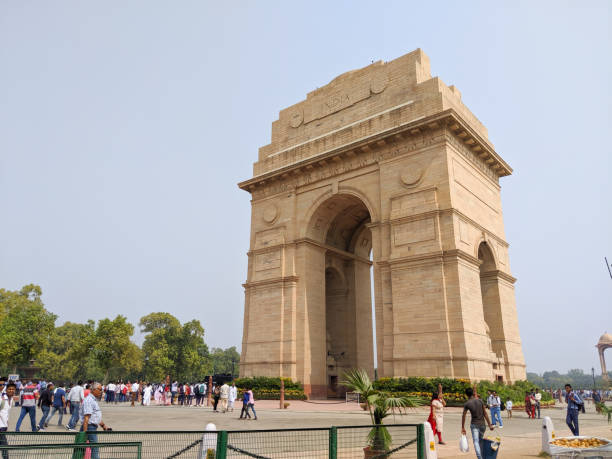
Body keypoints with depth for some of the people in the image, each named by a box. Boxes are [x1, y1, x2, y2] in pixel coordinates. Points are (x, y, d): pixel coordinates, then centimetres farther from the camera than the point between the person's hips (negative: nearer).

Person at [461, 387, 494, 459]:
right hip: (482, 424, 3)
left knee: (476, 442, -6)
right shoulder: (480, 401, -1)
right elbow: (485, 413, -1)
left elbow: (463, 416, -5)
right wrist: (489, 425, 4)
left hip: (474, 425, -3)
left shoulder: (467, 404, -7)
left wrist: (463, 428, 2)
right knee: (481, 441, 19)